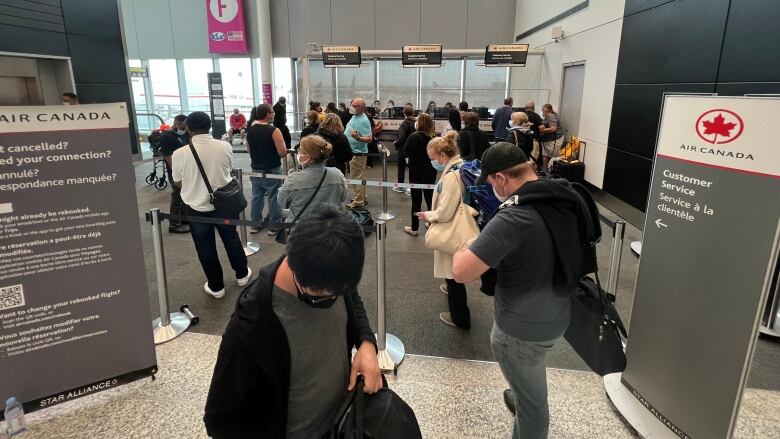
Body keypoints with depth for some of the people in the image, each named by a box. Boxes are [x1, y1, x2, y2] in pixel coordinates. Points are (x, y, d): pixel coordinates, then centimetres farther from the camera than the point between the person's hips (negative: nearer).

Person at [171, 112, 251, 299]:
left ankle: (216, 287, 24)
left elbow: (178, 183, -3)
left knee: (206, 248, 13)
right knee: (231, 239, 21)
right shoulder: (225, 146, -10)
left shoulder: (180, 154, -15)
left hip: (197, 207, -2)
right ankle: (242, 275, 37)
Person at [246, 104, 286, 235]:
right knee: (274, 199, 4)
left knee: (256, 197, 15)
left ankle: (255, 225, 24)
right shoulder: (274, 130, -17)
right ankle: (274, 227, 11)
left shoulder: (250, 130, 3)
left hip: (256, 170, 6)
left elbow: (249, 150, 14)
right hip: (272, 170, -6)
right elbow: (283, 153, -20)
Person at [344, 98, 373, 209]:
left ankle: (358, 201, 2)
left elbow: (369, 138, -26)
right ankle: (362, 198, 27)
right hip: (352, 151, 10)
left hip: (358, 153, -10)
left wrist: (357, 137, -39)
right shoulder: (354, 117, 11)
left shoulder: (364, 121, -18)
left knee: (358, 177, -5)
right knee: (358, 176, 17)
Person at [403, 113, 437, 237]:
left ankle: (414, 228, 12)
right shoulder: (434, 137, -5)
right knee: (430, 198, 15)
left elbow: (406, 150, -3)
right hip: (430, 172, 4)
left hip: (416, 172, -4)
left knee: (416, 200, 5)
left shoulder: (414, 137, -17)